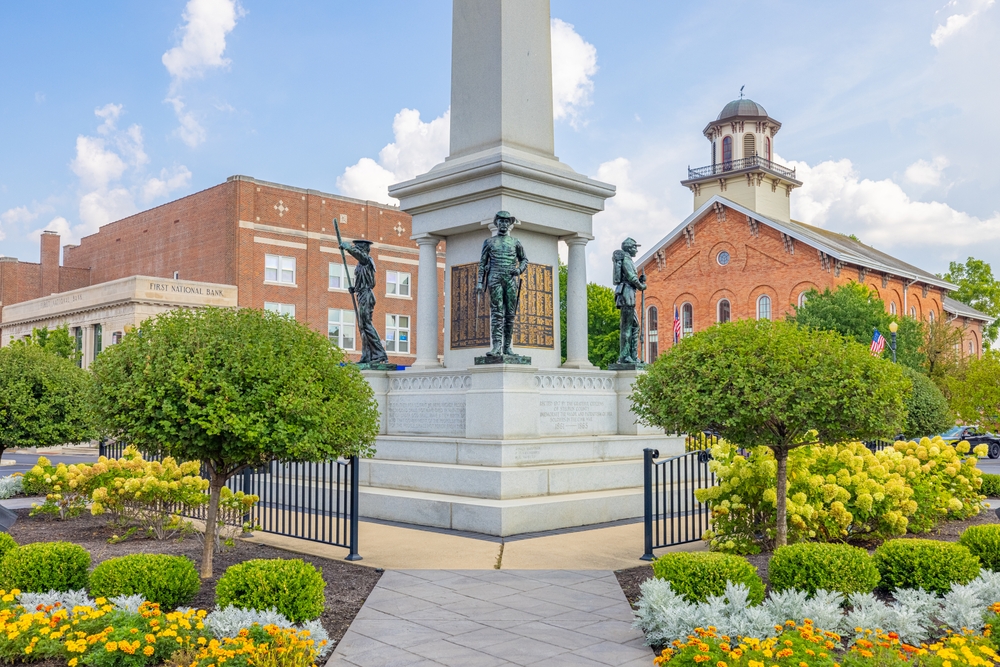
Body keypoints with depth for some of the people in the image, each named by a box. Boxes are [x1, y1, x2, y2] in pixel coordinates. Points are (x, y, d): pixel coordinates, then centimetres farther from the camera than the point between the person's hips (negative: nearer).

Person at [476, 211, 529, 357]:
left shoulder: (515, 242, 15)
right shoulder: (489, 242, 12)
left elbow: (524, 259, 21)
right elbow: (482, 263, 11)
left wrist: (519, 269, -1)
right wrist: (479, 282, 3)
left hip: (511, 279, 2)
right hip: (495, 279, -2)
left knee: (510, 314, 0)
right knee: (497, 313, -10)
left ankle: (507, 346, 4)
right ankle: (496, 346, -16)